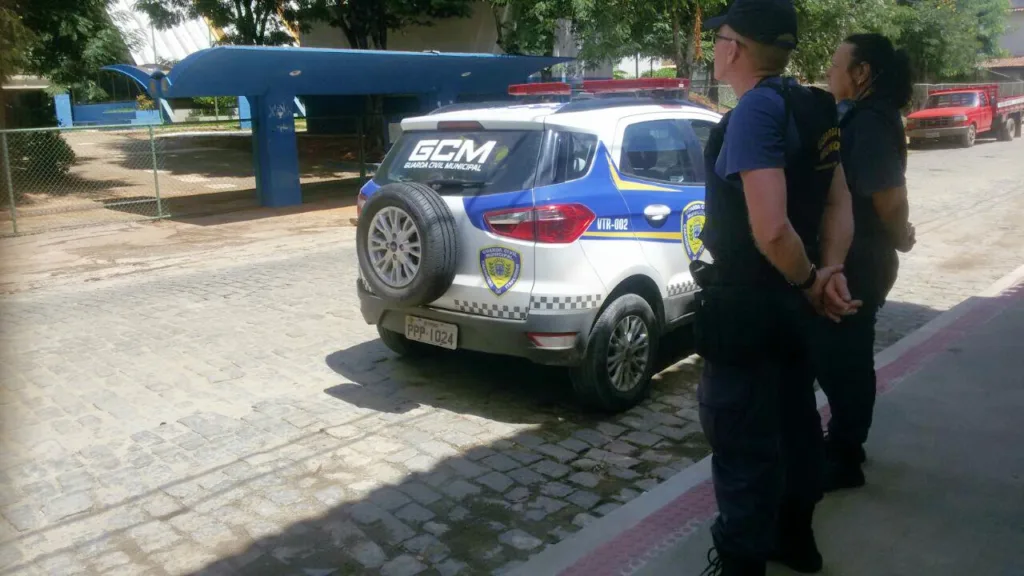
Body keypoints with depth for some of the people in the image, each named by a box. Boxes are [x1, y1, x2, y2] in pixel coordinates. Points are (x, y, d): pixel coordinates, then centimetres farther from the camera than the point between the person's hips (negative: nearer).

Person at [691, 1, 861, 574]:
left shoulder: (756, 110, -22)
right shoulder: (812, 107, 7)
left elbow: (770, 228, -31)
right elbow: (838, 202, 12)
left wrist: (809, 281, -13)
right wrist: (828, 273, -2)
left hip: (747, 304, -10)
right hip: (789, 300, 10)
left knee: (744, 445, 3)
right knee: (795, 420, 22)